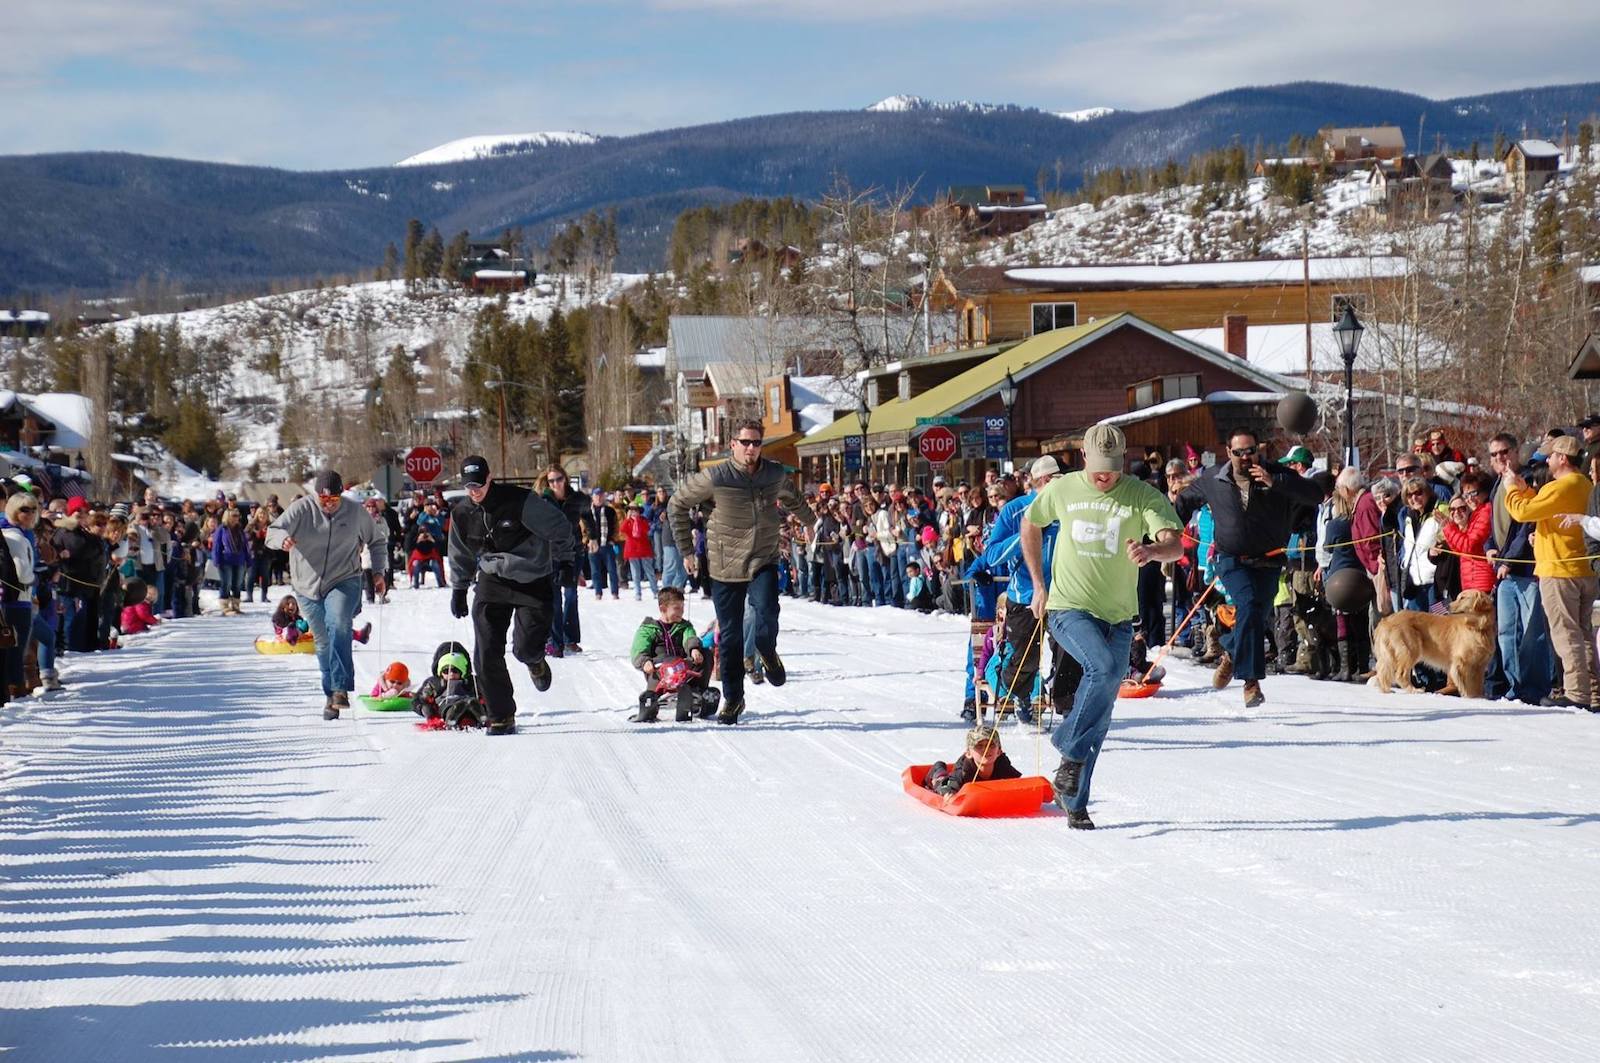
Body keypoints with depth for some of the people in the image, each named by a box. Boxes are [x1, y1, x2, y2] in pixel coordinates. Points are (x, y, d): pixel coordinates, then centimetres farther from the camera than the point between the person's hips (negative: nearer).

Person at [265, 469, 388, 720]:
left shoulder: (355, 512, -4)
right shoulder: (301, 509, -9)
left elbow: (378, 539, 14)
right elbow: (272, 533, -20)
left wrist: (378, 572, 5)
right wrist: (283, 538, -43)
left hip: (344, 581, -2)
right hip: (308, 586, 2)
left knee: (338, 625, -28)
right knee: (323, 642, 9)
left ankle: (340, 688, -30)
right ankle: (331, 694, 24)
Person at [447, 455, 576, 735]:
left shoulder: (520, 502, -17)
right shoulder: (461, 514, -2)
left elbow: (559, 528, -6)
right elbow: (460, 556, 16)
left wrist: (564, 562, -3)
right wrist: (458, 589, 19)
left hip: (534, 582, -4)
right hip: (492, 582, 4)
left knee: (525, 648, -12)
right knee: (486, 654, -8)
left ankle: (534, 661, 30)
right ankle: (501, 717, 2)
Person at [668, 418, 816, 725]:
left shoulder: (776, 475, -1)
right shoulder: (716, 478, -12)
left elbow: (792, 499, 24)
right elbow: (677, 506, 0)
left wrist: (810, 521, 40)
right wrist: (686, 550, 1)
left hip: (764, 561, 1)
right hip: (725, 566, -1)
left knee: (766, 613, -24)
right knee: (730, 636, 3)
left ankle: (767, 653, 10)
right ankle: (732, 697, 19)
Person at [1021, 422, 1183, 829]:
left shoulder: (1143, 496, -6)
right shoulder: (1062, 490, -1)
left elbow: (1175, 543, -19)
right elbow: (1030, 525, 18)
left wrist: (1151, 551, -42)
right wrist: (1039, 585, 14)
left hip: (1117, 616, 2)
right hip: (1069, 609, -2)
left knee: (1100, 717, 5)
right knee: (1105, 667, -31)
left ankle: (1075, 802, 17)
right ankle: (1072, 753, -15)